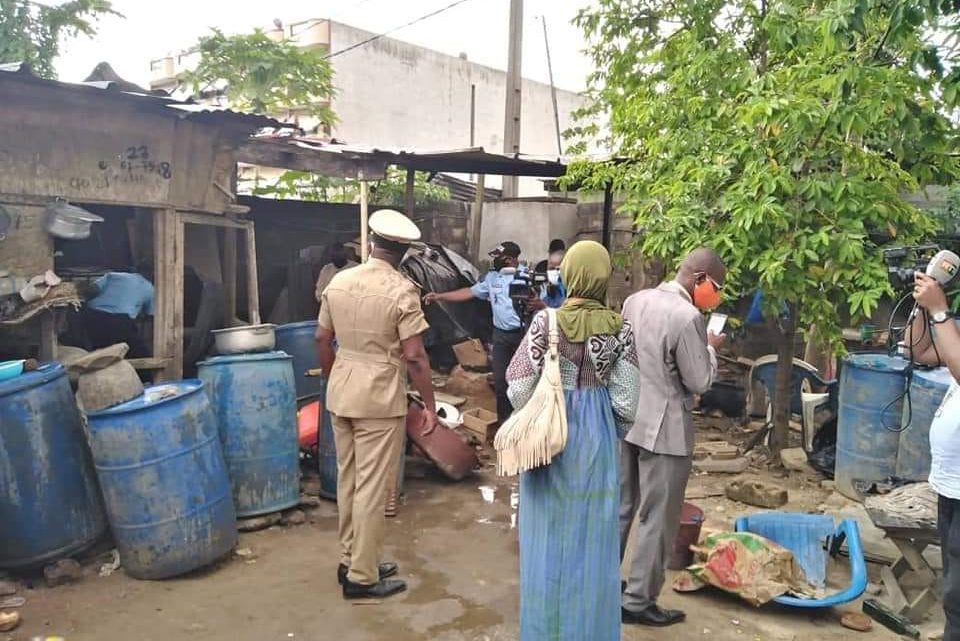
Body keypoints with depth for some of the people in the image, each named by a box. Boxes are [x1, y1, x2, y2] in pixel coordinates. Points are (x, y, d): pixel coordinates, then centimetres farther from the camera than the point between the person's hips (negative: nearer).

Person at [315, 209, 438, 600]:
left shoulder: (338, 281, 4)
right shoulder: (402, 291, -14)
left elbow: (322, 339, 10)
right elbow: (414, 357, -16)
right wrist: (430, 405, -8)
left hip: (341, 393, 7)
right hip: (380, 398, -6)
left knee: (347, 481, 16)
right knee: (371, 488, 2)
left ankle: (350, 561, 28)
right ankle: (362, 577, 11)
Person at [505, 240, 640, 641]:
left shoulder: (546, 322, -12)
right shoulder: (619, 327, -7)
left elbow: (520, 388, -11)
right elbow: (626, 400, -6)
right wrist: (613, 433, 13)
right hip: (599, 435, 2)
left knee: (549, 534, 12)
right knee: (592, 536, 14)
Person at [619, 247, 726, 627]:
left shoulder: (635, 300, 4)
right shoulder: (688, 317, -20)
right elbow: (700, 382, -14)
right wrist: (710, 348, 3)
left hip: (626, 419, 8)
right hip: (664, 429, -8)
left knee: (619, 507, 19)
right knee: (657, 519, 6)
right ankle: (638, 602, 16)